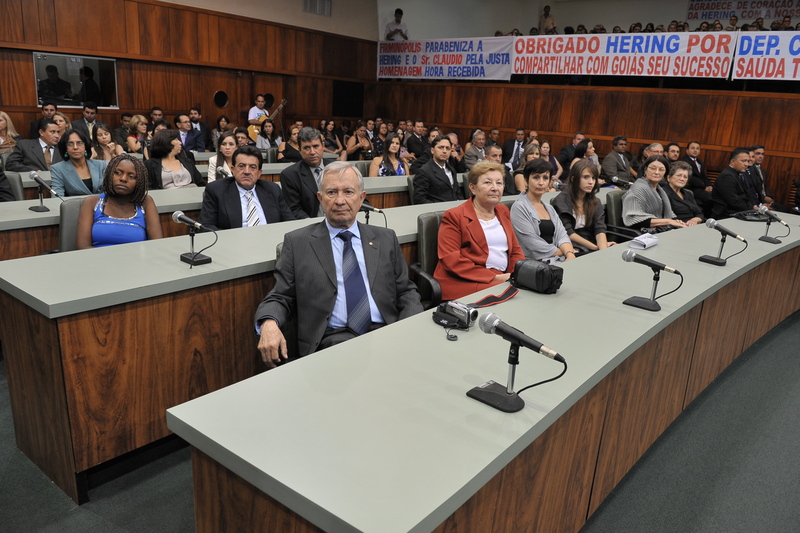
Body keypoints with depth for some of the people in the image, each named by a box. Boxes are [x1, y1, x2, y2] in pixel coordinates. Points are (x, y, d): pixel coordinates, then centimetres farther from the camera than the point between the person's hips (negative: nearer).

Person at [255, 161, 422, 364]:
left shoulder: (385, 239, 16)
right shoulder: (297, 242, 10)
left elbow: (406, 292, 15)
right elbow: (281, 297, 9)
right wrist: (269, 323, -14)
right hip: (332, 339, -3)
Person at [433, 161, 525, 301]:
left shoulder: (503, 212, 22)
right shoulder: (454, 216, 0)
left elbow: (515, 250, 23)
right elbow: (450, 260, -11)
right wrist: (494, 278, -17)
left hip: (503, 278, 7)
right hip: (464, 283, -7)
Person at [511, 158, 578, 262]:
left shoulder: (549, 208, 20)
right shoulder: (519, 207, -6)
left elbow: (561, 235, 8)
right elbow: (535, 246, -13)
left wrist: (570, 254, -13)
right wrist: (566, 252, -4)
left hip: (559, 261, 7)